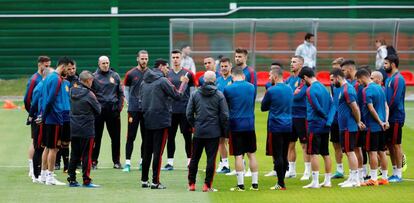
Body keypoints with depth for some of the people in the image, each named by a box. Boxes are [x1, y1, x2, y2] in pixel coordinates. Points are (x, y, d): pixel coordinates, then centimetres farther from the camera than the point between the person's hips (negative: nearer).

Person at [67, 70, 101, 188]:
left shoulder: (72, 91, 4)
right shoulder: (89, 94, -13)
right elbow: (98, 110, -4)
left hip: (73, 129, 6)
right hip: (86, 129, -6)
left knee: (74, 155, 12)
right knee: (86, 155, -1)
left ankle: (71, 179, 13)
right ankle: (86, 181, 0)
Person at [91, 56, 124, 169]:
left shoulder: (115, 76, 10)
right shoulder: (94, 77, 2)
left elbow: (120, 93, 13)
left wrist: (120, 107, 4)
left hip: (113, 110, 2)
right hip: (99, 110, -2)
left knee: (116, 137, 4)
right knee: (96, 137, 0)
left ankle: (116, 161, 10)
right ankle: (93, 161, 6)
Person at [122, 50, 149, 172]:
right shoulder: (131, 74, 1)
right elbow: (125, 89, 8)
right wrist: (129, 103, 2)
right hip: (134, 110, -2)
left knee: (146, 137, 6)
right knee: (131, 137, -4)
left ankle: (142, 161, 15)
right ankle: (127, 162, -3)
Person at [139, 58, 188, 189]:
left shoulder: (144, 82, 10)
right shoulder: (162, 81, -11)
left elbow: (140, 99, 17)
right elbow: (177, 95, -8)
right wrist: (184, 83, 6)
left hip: (147, 120, 7)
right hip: (161, 121, -7)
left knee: (147, 151, 12)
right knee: (158, 151, -4)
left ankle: (144, 180, 14)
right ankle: (155, 182, -4)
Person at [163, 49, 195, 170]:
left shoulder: (188, 74, 2)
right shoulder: (167, 74, 8)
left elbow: (192, 92, 5)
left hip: (185, 109, -2)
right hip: (171, 109, 2)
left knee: (188, 137, 1)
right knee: (170, 136, 3)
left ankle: (189, 162, 6)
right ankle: (170, 162, 7)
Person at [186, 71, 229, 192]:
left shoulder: (195, 94, 2)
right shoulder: (219, 95, -4)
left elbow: (189, 113, 3)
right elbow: (224, 115, -6)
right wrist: (223, 129, 7)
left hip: (198, 132, 2)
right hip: (214, 132, -2)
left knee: (194, 158, 11)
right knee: (211, 158, 1)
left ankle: (191, 184, 14)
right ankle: (207, 185, -1)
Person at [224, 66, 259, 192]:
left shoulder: (228, 89, -8)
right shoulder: (251, 87, 3)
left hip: (236, 126, -3)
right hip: (250, 124, 3)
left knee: (238, 155, 0)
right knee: (251, 154, 11)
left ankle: (240, 185, -1)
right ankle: (255, 183, 12)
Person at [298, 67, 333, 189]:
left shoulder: (310, 90, -13)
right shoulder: (323, 87, 11)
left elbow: (317, 108, -18)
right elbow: (331, 105, 7)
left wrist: (326, 118, -3)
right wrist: (328, 120, -2)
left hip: (315, 125, -8)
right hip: (325, 126, 8)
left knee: (313, 153, -4)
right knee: (325, 153, 12)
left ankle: (315, 182, -6)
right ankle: (327, 181, 16)